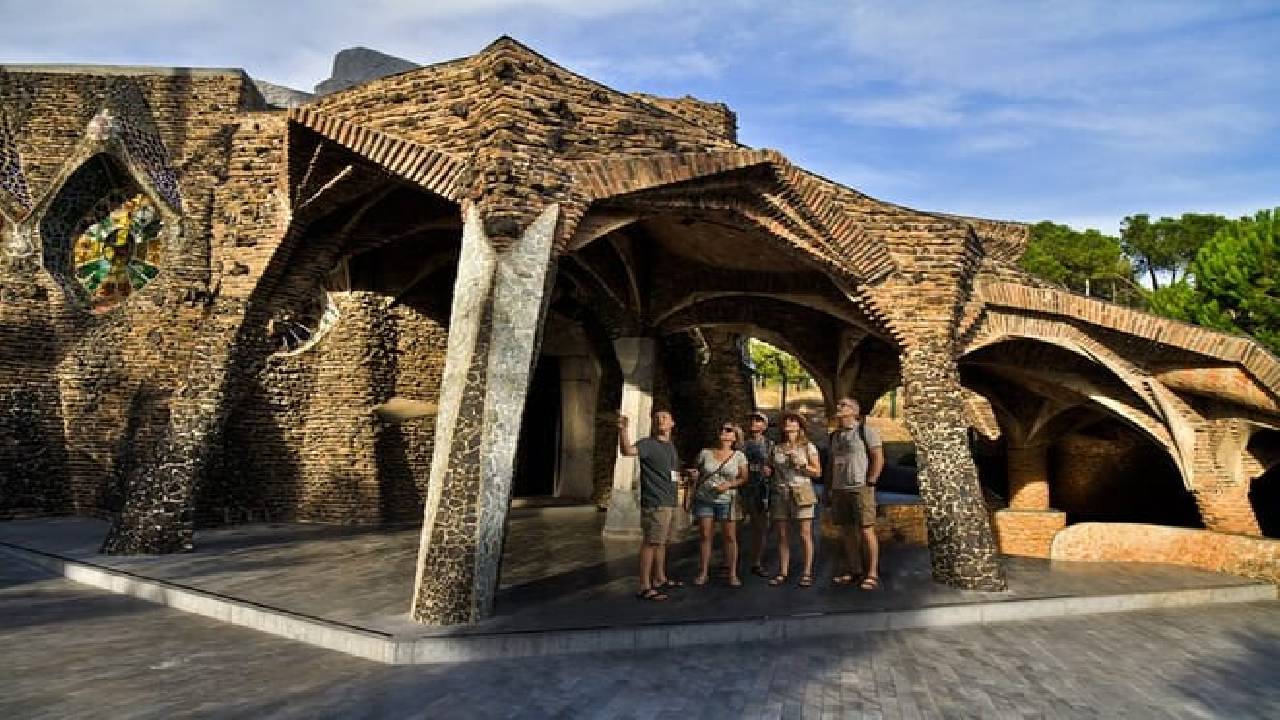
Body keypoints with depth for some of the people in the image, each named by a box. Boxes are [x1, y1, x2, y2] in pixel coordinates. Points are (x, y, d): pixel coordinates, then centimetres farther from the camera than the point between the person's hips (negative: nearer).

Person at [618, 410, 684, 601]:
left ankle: (660, 578, 30)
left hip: (670, 503, 9)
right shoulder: (648, 444, -11)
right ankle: (644, 587, -6)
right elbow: (628, 450, -34)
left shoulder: (671, 446, 16)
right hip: (655, 503, -9)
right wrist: (623, 430, -48)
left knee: (662, 542, 18)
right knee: (651, 542, -9)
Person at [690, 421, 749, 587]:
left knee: (730, 537, -1)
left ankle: (733, 574, 8)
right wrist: (694, 475, -7)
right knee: (705, 536, 3)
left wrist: (729, 484, -15)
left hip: (726, 501, -1)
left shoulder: (739, 456, 2)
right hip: (704, 500, 1)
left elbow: (743, 478, 2)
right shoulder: (705, 453, 4)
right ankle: (703, 573, 11)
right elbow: (695, 471, 16)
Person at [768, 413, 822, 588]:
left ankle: (807, 573, 5)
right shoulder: (776, 448, 13)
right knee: (782, 536, 5)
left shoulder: (808, 447, 4)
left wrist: (801, 464, -12)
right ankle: (782, 572, 11)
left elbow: (818, 472, 2)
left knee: (805, 535, -3)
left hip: (801, 493, -3)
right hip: (780, 493, 3)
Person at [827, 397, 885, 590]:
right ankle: (851, 570, 17)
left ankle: (872, 574, 1)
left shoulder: (865, 431, -4)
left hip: (860, 489, -6)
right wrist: (829, 489, 15)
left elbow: (878, 458, -7)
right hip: (839, 490, 6)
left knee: (866, 530, -5)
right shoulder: (835, 435, 16)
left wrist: (869, 483, -12)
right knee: (846, 531, 8)